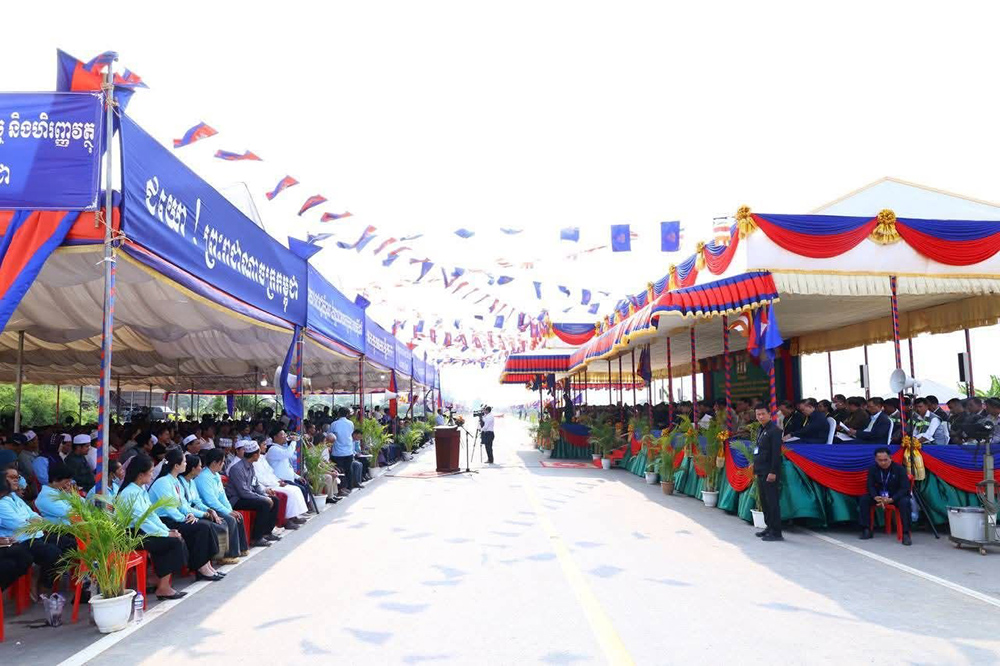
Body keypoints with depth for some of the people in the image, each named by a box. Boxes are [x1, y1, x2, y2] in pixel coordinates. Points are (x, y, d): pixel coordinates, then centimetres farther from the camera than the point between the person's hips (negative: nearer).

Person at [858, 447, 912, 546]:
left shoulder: (899, 468, -13)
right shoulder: (873, 469, -4)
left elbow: (905, 488, -17)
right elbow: (870, 486, -4)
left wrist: (891, 499, -31)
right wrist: (876, 497, -27)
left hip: (896, 496, -3)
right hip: (879, 496, 3)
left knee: (905, 502, -35)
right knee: (863, 499, -21)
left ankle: (906, 534, -30)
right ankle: (866, 530, -13)